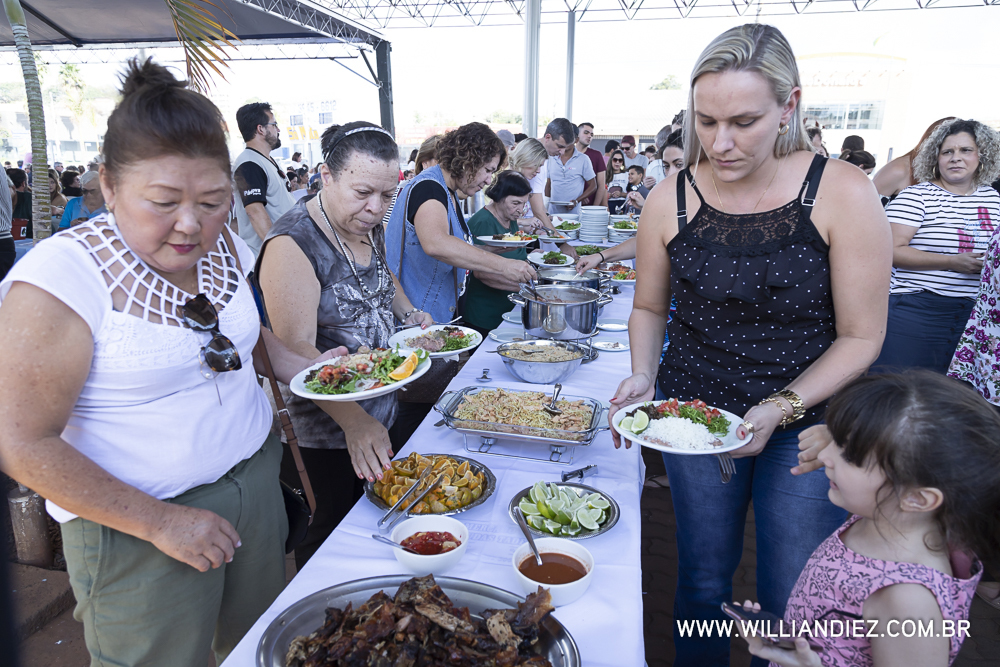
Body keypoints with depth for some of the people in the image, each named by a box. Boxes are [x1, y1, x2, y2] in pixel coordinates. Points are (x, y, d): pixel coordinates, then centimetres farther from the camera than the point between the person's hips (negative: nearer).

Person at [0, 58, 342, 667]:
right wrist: (160, 523, -18)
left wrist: (296, 364, -2)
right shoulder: (57, 279, -21)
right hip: (138, 518, -5)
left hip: (255, 474, 6)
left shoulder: (225, 248, -1)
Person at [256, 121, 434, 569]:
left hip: (376, 416, 8)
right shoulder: (293, 244, -22)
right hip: (320, 432, -8)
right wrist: (352, 419, -39)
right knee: (326, 540, 9)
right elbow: (297, 349, -28)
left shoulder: (370, 226, 3)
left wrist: (410, 313, 4)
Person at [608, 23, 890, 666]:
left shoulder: (844, 195, -13)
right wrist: (643, 375, -10)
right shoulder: (670, 201, -7)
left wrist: (781, 408, -20)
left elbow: (861, 336, -9)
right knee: (703, 584, 16)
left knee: (794, 606, 8)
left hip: (808, 424, -1)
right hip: (693, 415, 2)